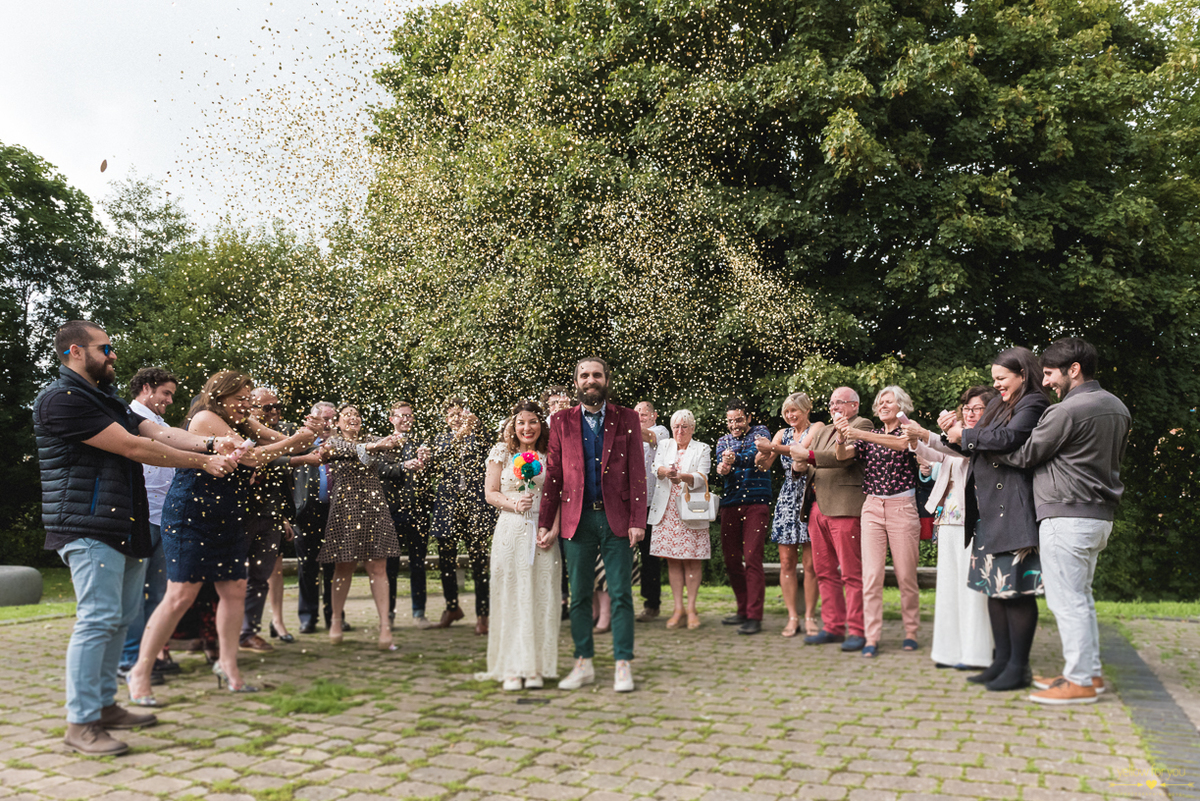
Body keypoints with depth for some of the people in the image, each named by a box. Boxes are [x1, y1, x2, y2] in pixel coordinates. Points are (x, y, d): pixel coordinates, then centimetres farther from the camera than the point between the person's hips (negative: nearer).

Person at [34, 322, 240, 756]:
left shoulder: (107, 400, 20)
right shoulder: (61, 399, -12)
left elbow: (161, 433, 9)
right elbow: (131, 447, -16)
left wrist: (210, 444, -9)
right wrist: (203, 462, -12)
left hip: (126, 526, 10)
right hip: (90, 528, -10)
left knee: (122, 616, 13)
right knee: (98, 618, -10)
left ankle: (104, 704, 23)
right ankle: (80, 723, -2)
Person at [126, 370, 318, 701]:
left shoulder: (243, 422, 13)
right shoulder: (205, 418, -13)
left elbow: (281, 439, 11)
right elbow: (249, 456, -19)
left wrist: (305, 434, -10)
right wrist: (294, 442, -16)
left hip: (227, 523, 9)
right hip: (189, 520, -9)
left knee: (235, 590, 6)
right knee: (181, 596, -9)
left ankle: (227, 664, 19)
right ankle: (140, 671, 3)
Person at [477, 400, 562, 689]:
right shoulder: (502, 453, 7)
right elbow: (491, 493, 5)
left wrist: (554, 529, -8)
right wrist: (514, 505, -12)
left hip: (543, 533, 1)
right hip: (510, 532, -1)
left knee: (541, 598, 1)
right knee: (510, 597, 0)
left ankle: (536, 667, 10)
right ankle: (512, 668, 7)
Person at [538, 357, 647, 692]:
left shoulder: (627, 419, 5)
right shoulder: (561, 421, 8)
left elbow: (637, 473, 1)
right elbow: (553, 474, 8)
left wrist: (637, 520, -7)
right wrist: (545, 523, 4)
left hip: (616, 518, -1)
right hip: (577, 519, 2)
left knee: (621, 595, 0)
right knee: (579, 596, 8)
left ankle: (622, 666, 10)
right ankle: (583, 664, 20)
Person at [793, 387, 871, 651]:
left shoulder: (861, 425, 0)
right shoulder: (824, 431, 25)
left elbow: (844, 456, -15)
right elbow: (805, 462, 25)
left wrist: (809, 456, -16)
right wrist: (803, 465, 2)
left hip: (845, 508, -8)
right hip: (819, 508, 8)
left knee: (852, 573, -6)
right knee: (825, 572, 10)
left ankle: (856, 631, -1)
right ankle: (833, 627, 17)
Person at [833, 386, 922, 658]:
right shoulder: (870, 436, 14)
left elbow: (900, 443, -20)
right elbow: (842, 455, 1)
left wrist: (859, 434, -30)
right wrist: (842, 436, -22)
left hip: (902, 506, -2)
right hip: (872, 506, 3)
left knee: (906, 574, 2)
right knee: (871, 574, -4)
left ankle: (911, 632, 17)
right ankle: (872, 637, -2)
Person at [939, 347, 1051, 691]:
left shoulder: (1033, 405, -7)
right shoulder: (997, 405, 19)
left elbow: (1006, 439, -23)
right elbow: (977, 446, 19)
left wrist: (965, 435, -11)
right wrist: (954, 430, 1)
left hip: (1014, 511, -9)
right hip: (988, 511, 9)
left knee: (1016, 589, -4)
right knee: (994, 586, 11)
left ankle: (1019, 667, 4)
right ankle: (1002, 660, 20)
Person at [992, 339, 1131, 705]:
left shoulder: (1066, 411, -16)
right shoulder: (1117, 407, 13)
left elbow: (1023, 455, -9)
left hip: (1067, 517, -9)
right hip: (1101, 515, 10)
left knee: (1066, 600, -3)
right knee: (1081, 597, 17)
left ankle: (1079, 682, 1)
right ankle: (1091, 672, 22)